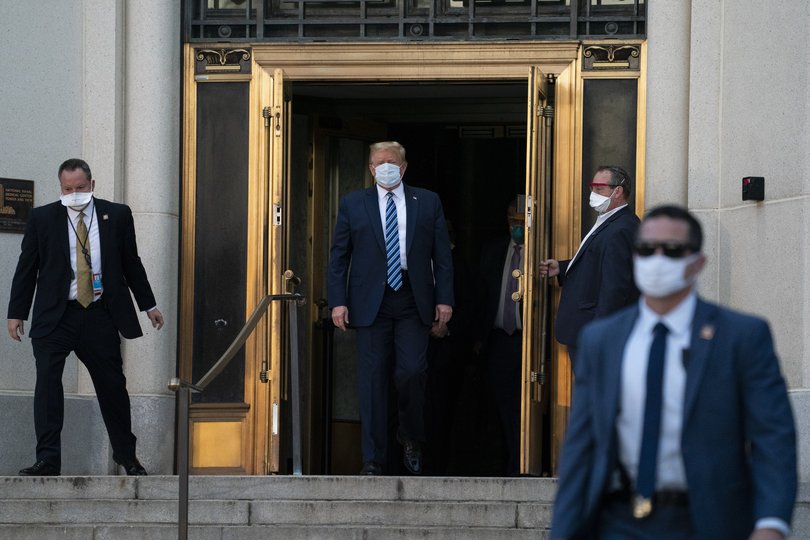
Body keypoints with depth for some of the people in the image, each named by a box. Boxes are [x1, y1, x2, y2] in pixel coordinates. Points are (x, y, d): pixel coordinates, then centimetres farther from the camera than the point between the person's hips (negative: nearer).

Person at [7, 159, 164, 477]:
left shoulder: (117, 215, 6)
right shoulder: (42, 218, 3)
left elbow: (131, 264, 14)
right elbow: (26, 269, 7)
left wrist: (148, 305, 18)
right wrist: (17, 312, 4)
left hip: (100, 316, 1)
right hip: (55, 316, -1)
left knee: (113, 385, 7)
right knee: (47, 381, -15)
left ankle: (128, 457, 23)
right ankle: (47, 460, -17)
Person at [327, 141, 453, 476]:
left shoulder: (427, 202, 9)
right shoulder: (353, 204, 8)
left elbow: (442, 255, 8)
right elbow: (338, 257, 7)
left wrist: (444, 299, -1)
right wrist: (338, 301, -3)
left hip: (414, 303, 0)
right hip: (371, 303, 0)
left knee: (411, 372, -10)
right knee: (372, 380, -1)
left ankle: (411, 438, 17)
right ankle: (373, 459, 4)